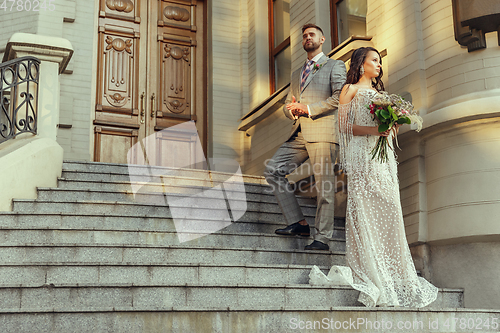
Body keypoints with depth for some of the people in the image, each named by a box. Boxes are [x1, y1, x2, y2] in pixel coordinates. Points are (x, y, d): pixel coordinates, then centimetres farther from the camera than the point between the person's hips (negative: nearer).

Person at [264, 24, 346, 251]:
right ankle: (298, 223, -2)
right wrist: (292, 109, 1)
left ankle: (322, 238, -2)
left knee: (324, 186, -8)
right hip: (300, 134, 6)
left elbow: (340, 97, -5)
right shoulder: (296, 74, 29)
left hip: (323, 131, -6)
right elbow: (287, 105, 27)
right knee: (273, 169, -7)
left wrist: (308, 109, -11)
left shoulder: (335, 66, 10)